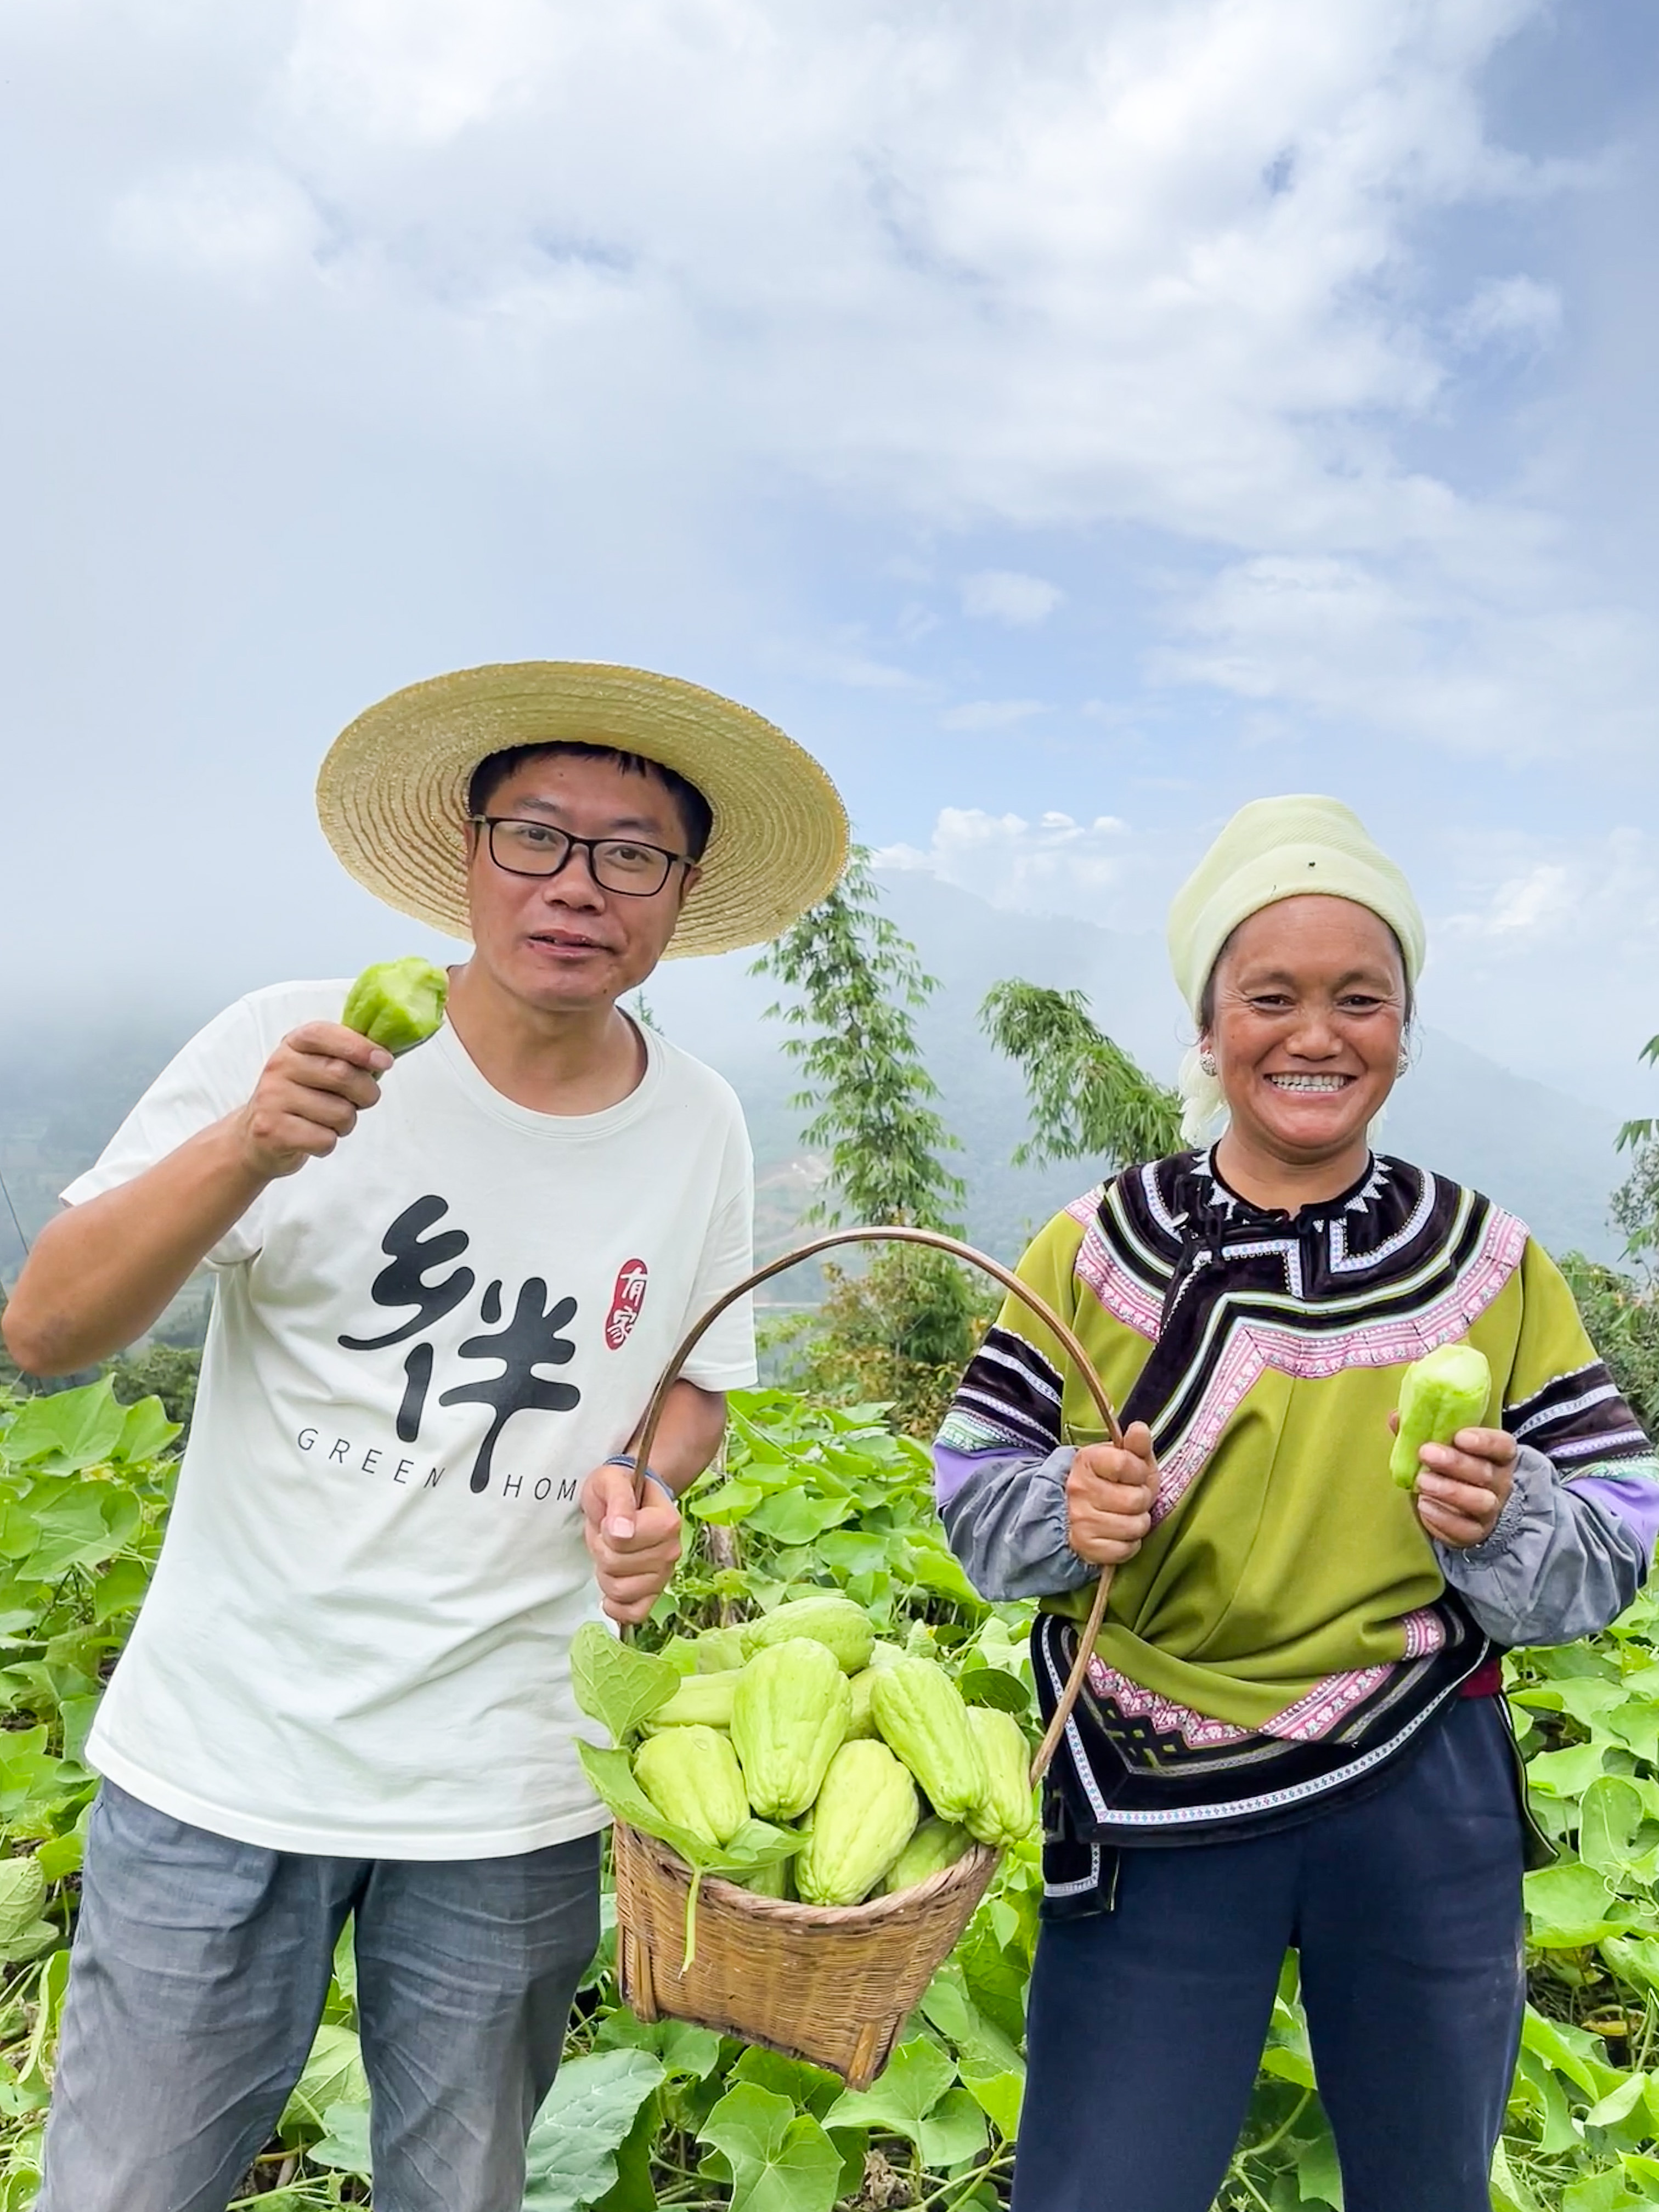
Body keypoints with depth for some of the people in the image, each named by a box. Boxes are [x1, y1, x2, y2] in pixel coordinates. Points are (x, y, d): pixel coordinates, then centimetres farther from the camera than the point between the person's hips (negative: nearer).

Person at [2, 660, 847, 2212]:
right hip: (225, 1763, -2)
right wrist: (250, 1149, -29)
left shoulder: (697, 1127, -3)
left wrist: (646, 1486, -12)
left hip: (516, 1792, 2)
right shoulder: (295, 1047, -11)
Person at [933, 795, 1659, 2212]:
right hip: (1154, 1815, -1)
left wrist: (1502, 1521, -21)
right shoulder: (1095, 1248, -5)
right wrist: (1066, 1514, -21)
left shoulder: (1494, 1264, -3)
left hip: (1424, 1809, 2)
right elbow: (973, 1492, 0)